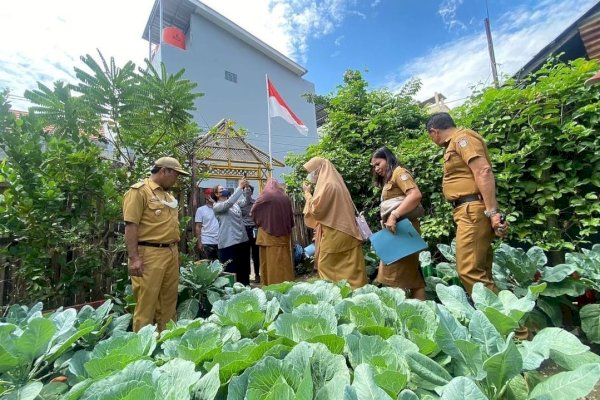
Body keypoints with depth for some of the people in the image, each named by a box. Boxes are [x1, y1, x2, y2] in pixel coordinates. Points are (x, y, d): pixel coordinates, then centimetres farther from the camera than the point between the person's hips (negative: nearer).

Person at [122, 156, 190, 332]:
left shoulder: (168, 195, 18)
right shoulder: (139, 191, -7)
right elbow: (131, 225, -14)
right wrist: (133, 257, -19)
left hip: (171, 253, 8)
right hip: (149, 254, -8)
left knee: (169, 302, 15)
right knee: (146, 303, 1)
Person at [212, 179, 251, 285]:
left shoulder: (235, 203, 15)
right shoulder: (217, 206, -6)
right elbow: (229, 203, -23)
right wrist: (240, 187, -21)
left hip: (243, 240, 7)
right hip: (229, 244, -7)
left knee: (244, 272, 17)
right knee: (231, 273, 1)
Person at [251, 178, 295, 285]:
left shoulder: (266, 195, -5)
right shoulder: (285, 197, 7)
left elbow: (254, 210, 0)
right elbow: (291, 216, 11)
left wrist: (259, 223, 16)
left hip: (270, 235, -4)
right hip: (284, 234, 5)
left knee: (271, 261, 3)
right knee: (284, 260, 12)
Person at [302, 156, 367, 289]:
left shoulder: (327, 184, -14)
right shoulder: (334, 182, 16)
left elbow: (316, 209, -14)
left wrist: (307, 193, -4)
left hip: (333, 234, -9)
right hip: (343, 232, 9)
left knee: (326, 267, 2)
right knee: (347, 268, 12)